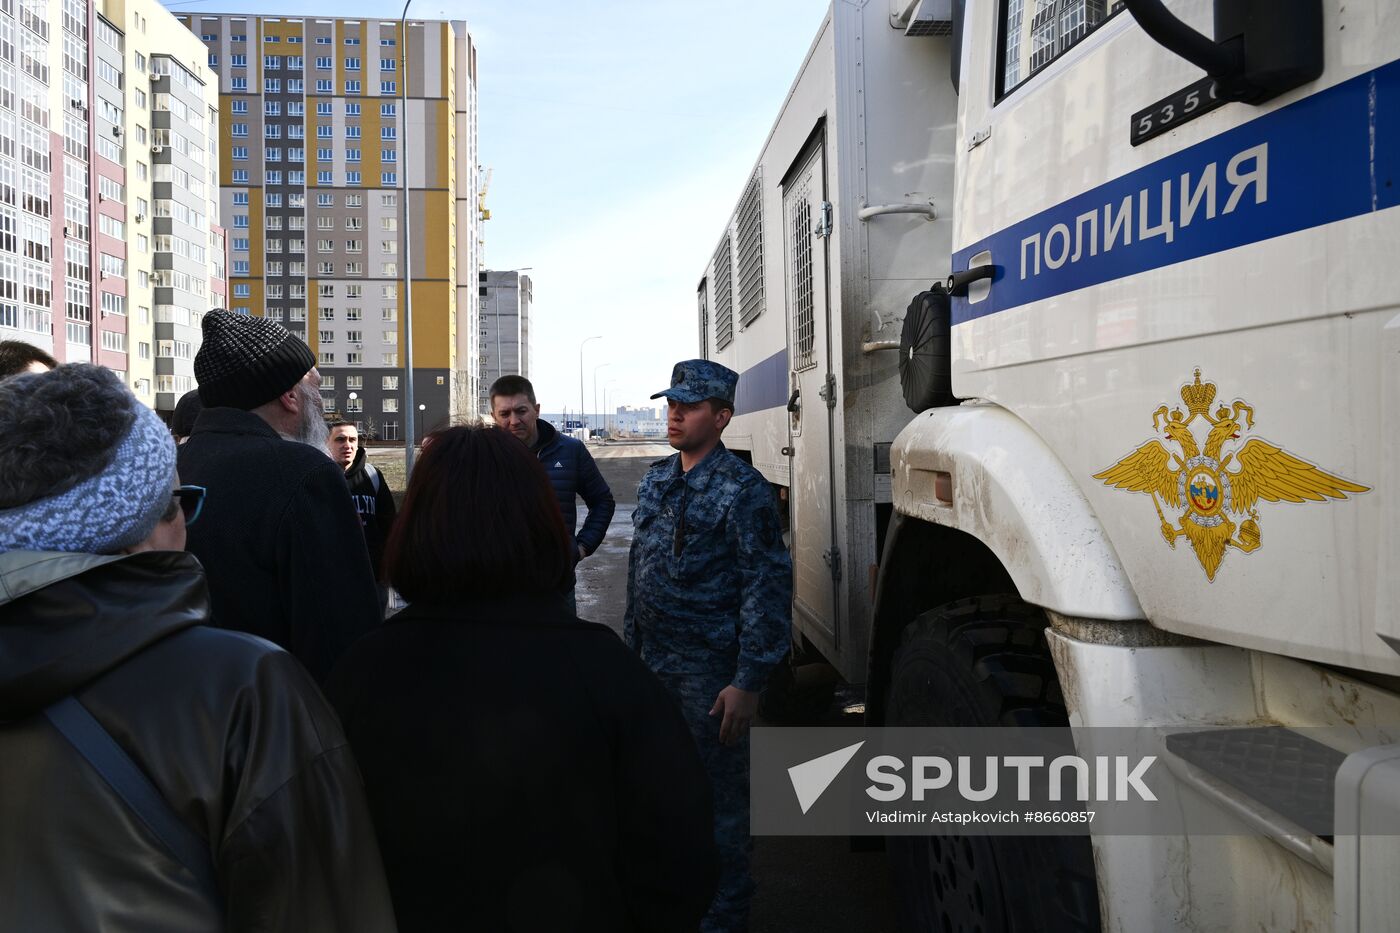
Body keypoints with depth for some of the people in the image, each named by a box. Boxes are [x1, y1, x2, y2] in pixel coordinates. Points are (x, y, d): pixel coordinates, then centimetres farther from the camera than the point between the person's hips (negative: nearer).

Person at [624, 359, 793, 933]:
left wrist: (748, 682, -18)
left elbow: (767, 590, -16)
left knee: (718, 796, 4)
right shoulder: (656, 481, 9)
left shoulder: (743, 492, -13)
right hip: (655, 665, 7)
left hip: (709, 671, -7)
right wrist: (632, 643, 16)